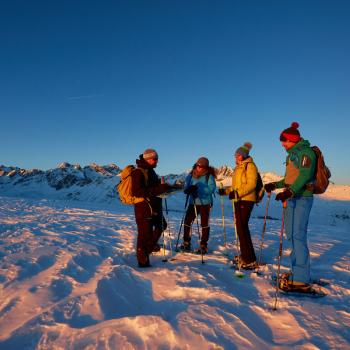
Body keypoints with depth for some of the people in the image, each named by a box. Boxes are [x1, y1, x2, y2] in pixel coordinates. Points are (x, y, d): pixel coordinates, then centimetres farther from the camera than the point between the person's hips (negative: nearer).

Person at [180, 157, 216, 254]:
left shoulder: (209, 176, -8)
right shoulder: (191, 175, 4)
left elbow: (211, 189, -20)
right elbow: (186, 186, 3)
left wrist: (198, 188, -30)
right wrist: (188, 189, -23)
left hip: (205, 203, -4)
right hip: (193, 202, 4)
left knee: (204, 224, 3)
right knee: (187, 221, 2)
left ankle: (203, 246, 16)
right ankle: (186, 243, 19)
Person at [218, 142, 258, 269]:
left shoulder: (250, 166, -6)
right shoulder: (238, 168, 20)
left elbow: (251, 184, -17)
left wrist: (237, 193, -27)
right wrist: (226, 191, 12)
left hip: (246, 200, -8)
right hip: (238, 201, 9)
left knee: (243, 227, -12)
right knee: (240, 227, 10)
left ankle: (250, 260, -6)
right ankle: (244, 255, 20)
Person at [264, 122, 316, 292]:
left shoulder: (306, 152, -8)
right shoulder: (292, 154, 18)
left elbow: (305, 175, -23)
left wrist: (290, 191, -35)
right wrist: (275, 185, 22)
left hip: (302, 198, -9)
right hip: (292, 198, 9)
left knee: (298, 236, -11)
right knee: (291, 234, 10)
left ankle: (301, 279, -6)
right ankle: (297, 271, 21)